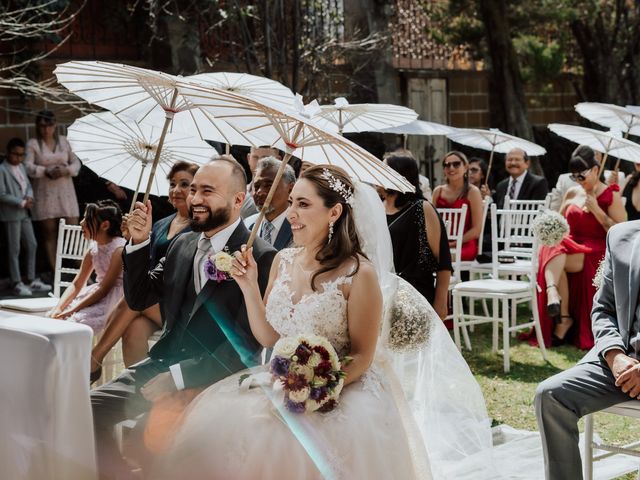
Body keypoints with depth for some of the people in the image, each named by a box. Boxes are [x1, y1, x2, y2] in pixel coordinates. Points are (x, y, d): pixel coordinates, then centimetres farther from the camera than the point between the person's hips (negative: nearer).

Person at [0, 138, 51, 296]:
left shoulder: (22, 167, 12)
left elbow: (28, 186, 15)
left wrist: (29, 197, -7)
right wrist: (22, 203, -18)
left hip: (24, 213, 8)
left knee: (32, 245, 11)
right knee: (14, 250, -2)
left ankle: (31, 280, 19)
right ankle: (17, 284, 5)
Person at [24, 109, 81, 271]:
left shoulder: (63, 141, 11)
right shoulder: (33, 144, 1)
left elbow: (76, 163, 11)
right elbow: (28, 167, -9)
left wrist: (66, 169, -10)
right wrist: (46, 171, -24)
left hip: (65, 192, 2)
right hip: (44, 194, -2)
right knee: (49, 234, 1)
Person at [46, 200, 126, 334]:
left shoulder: (119, 249, -16)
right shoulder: (93, 249, 7)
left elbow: (105, 288, -20)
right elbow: (76, 285, 8)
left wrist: (72, 311, -22)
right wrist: (58, 308, -10)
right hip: (98, 295, 8)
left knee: (78, 320, -29)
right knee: (54, 318, -8)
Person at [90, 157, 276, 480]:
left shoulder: (260, 257, -13)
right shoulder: (183, 244, 10)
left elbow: (247, 343, -18)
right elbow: (139, 299, 13)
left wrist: (179, 376, -22)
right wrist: (139, 243, -2)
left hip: (214, 378, -7)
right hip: (163, 363, 7)